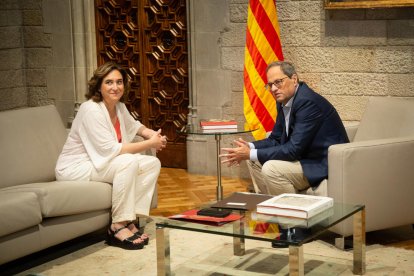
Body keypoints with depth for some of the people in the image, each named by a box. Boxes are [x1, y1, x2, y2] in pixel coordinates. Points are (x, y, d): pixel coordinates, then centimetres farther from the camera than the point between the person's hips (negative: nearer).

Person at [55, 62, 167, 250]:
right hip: (74, 169, -9)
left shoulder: (119, 107, 4)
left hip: (99, 164, 9)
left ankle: (129, 220, -10)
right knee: (128, 162, -31)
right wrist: (149, 144, -20)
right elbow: (111, 150, -27)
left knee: (152, 163, -5)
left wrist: (152, 134, 5)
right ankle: (118, 227, -23)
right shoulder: (91, 109, -22)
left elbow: (133, 125, 27)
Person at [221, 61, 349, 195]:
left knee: (271, 168, -27)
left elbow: (294, 150, -27)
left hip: (324, 166, -10)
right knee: (254, 160, 9)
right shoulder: (284, 101, 5)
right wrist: (249, 147, -8)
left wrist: (250, 154, -24)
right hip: (306, 158, 10)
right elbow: (276, 139, 12)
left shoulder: (308, 102, -24)